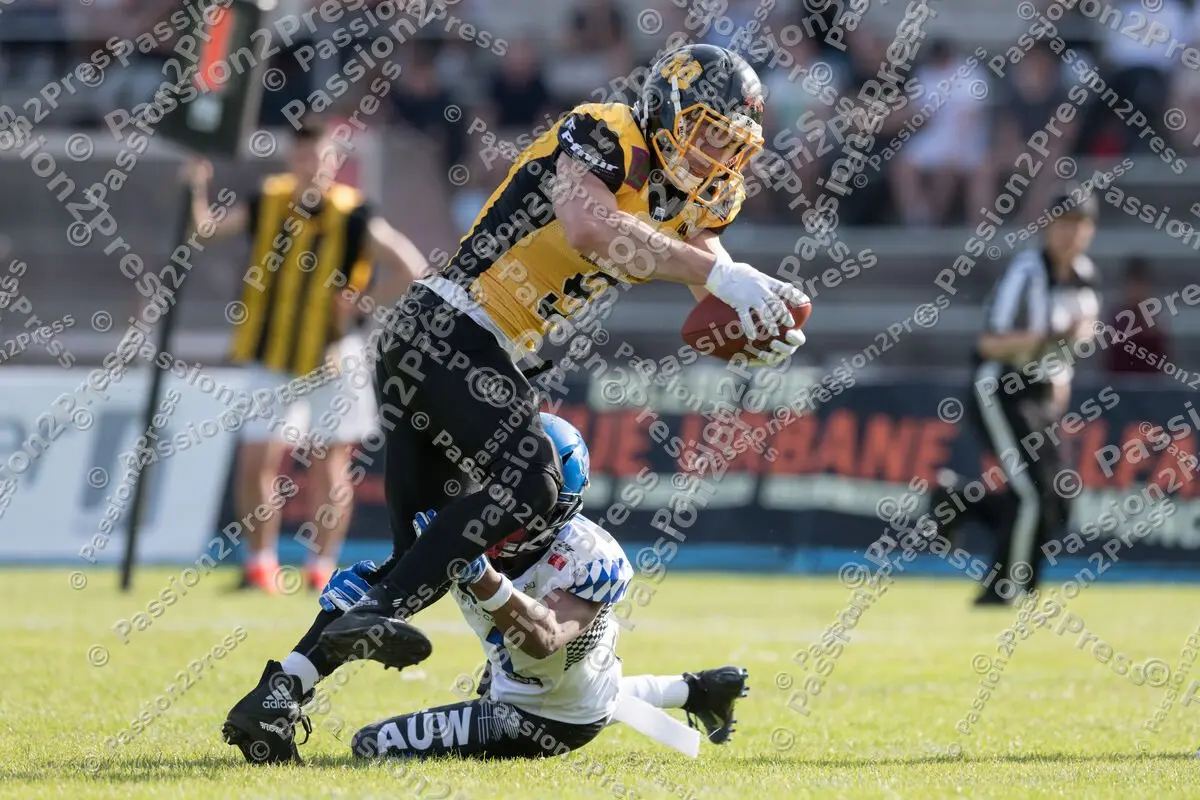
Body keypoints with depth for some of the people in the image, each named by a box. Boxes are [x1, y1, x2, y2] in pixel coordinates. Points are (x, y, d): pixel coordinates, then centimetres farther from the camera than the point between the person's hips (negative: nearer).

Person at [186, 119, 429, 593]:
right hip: (271, 360, 2)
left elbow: (411, 269, -14)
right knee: (257, 461, -4)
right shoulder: (267, 204, -1)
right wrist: (198, 193, -11)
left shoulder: (352, 219, -12)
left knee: (329, 465, 1)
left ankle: (322, 567, 12)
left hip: (331, 359, -2)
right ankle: (260, 562, 10)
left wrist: (358, 305, -14)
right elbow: (203, 230, 8)